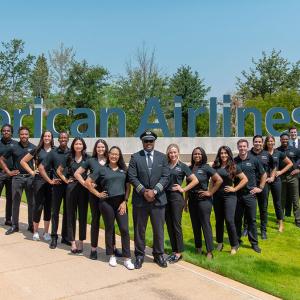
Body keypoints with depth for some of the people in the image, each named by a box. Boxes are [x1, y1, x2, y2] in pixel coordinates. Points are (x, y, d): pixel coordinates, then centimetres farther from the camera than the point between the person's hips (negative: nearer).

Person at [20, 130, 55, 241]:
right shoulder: (37, 150, 3)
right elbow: (23, 161, 7)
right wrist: (32, 172, 0)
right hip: (39, 180, -1)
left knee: (48, 206, 6)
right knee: (38, 206, -2)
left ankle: (46, 232, 18)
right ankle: (35, 231, 14)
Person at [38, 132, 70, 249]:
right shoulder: (53, 153, 0)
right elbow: (41, 167, -1)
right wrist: (50, 180, -7)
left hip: (70, 185, 1)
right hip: (57, 185, -1)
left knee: (68, 212, 9)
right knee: (55, 211, 4)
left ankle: (65, 236, 21)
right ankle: (54, 237, 13)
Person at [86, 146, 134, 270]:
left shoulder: (124, 170, 8)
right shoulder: (102, 170, 4)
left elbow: (128, 187, 6)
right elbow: (88, 182, 5)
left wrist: (125, 202, -3)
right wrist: (97, 194, 0)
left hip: (121, 202, 1)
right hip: (107, 202, -1)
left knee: (124, 229, -4)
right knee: (109, 229, 8)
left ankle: (127, 259, 4)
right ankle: (112, 256, 22)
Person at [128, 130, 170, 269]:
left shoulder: (162, 157, 7)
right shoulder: (135, 157, 3)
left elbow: (165, 177, 0)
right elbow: (132, 177, -4)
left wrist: (154, 191, -12)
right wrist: (144, 191, -13)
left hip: (158, 199, 1)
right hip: (140, 199, -1)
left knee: (159, 229, 8)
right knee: (139, 230, 7)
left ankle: (158, 255, 24)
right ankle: (139, 255, 21)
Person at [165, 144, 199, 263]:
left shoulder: (182, 166, -1)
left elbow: (195, 180, -1)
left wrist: (183, 189, -4)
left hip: (176, 197, -4)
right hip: (165, 197, 4)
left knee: (176, 225, 0)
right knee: (169, 225, 9)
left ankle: (179, 252, 11)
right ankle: (174, 251, 20)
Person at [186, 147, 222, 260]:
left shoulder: (206, 168, -6)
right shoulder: (189, 168, 8)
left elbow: (219, 180, -10)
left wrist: (210, 192, -9)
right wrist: (186, 200, 12)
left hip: (203, 199, -5)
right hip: (192, 200, 5)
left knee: (205, 225, -3)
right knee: (195, 225, 12)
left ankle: (209, 251, 4)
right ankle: (198, 248, 25)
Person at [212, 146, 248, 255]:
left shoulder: (233, 167, -3)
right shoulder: (215, 166, 5)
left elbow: (245, 179, -3)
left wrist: (234, 189, -7)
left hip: (229, 196, -3)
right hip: (217, 196, 4)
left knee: (229, 220, -8)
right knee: (219, 220, 12)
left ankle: (235, 245, 7)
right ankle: (219, 243, 26)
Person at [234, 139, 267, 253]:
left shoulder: (254, 160, -1)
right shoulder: (233, 161, 2)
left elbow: (263, 174, 7)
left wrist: (260, 188, 2)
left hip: (250, 194, -1)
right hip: (237, 194, 1)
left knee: (252, 219, 5)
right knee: (237, 219, 10)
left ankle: (254, 243, 15)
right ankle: (237, 240, 24)